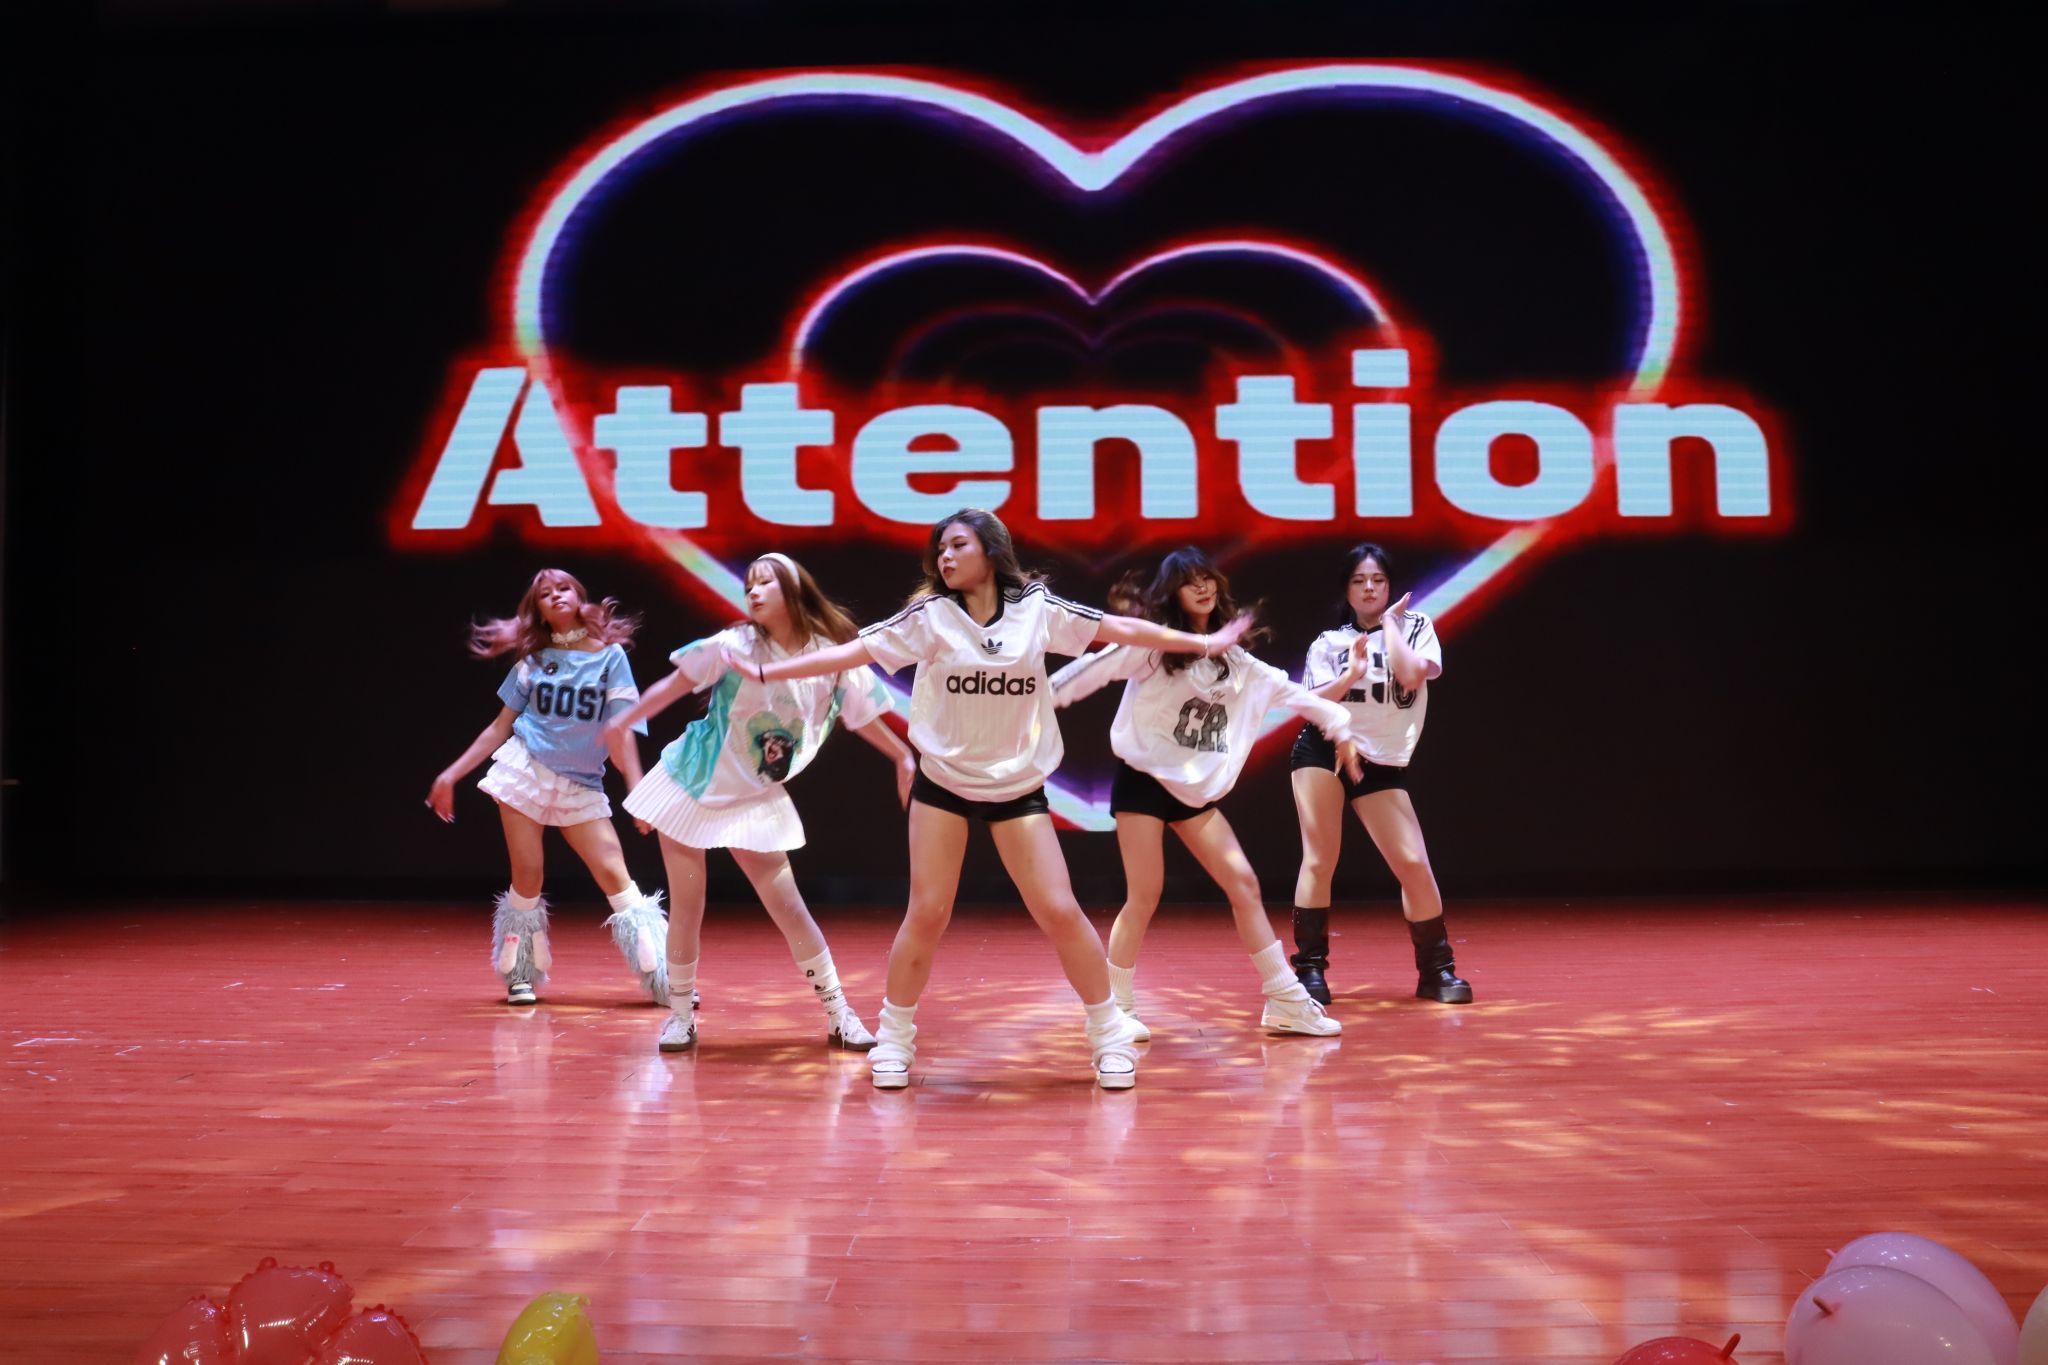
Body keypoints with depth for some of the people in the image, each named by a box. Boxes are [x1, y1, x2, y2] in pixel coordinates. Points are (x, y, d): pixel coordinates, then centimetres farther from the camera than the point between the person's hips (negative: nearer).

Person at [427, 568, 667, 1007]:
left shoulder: (610, 655, 0)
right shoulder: (533, 659, 5)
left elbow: (622, 731, -5)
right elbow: (500, 727, 10)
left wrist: (638, 789, -16)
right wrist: (451, 774, 6)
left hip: (581, 786, -1)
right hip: (525, 771, 1)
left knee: (615, 875, -9)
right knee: (527, 876, -1)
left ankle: (663, 977, -6)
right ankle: (521, 976, 16)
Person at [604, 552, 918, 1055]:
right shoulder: (735, 645, -14)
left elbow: (862, 716, 6)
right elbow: (675, 684, -7)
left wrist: (903, 757, 8)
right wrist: (624, 720, -8)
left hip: (756, 801, 1)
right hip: (692, 785, -1)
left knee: (788, 906, -3)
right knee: (686, 907, 2)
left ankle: (838, 1013, 9)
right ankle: (680, 1015, 19)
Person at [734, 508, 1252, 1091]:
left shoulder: (1037, 607, -4)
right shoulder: (930, 615, -7)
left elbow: (1120, 629, 2)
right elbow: (853, 651, -10)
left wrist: (1203, 643, 5)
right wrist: (765, 672, -16)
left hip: (1018, 787, 0)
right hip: (941, 783, 0)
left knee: (1060, 913, -4)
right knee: (926, 916, -2)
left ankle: (1110, 1033, 13)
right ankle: (894, 1038, 16)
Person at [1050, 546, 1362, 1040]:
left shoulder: (1231, 657, 11)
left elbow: (1285, 689, 19)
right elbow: (1096, 667, -17)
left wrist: (1338, 725, 20)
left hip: (1196, 790, 6)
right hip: (1144, 780, -6)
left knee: (1244, 884, 2)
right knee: (1144, 899, -5)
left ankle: (1288, 1003, 8)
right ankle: (1116, 1009, 10)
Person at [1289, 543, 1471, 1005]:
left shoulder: (1415, 626, 4)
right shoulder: (1328, 643, 5)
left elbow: (1411, 675, -16)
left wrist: (1389, 622, -7)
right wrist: (1350, 676, -19)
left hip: (1382, 765, 0)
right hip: (1323, 752, 0)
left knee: (1414, 865, -6)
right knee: (1319, 861, -6)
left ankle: (1437, 970, 8)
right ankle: (1310, 968, 2)